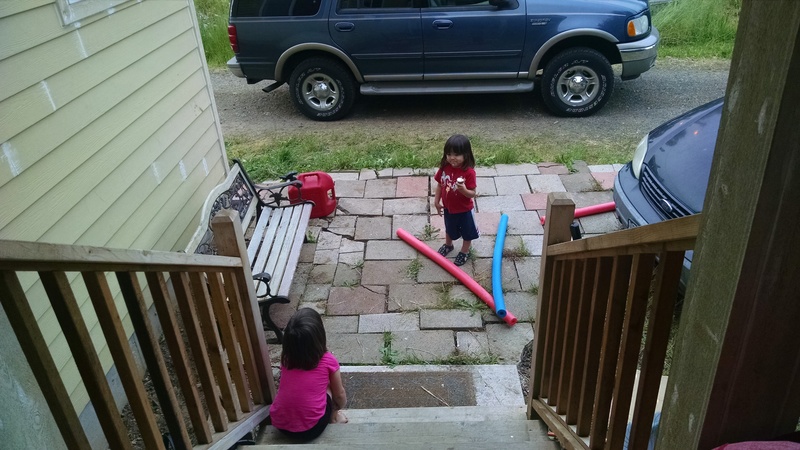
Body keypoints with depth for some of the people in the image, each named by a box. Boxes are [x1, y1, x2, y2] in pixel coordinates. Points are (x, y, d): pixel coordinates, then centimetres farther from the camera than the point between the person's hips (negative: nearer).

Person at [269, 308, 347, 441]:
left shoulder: (285, 357, 0)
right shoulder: (328, 361, -10)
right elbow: (340, 395, 7)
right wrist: (337, 408, 29)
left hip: (280, 424, 3)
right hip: (311, 429, -3)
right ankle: (333, 417, 34)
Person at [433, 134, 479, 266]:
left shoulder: (469, 172, -29)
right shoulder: (444, 168, -16)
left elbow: (472, 193, -24)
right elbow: (440, 185, -1)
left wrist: (464, 190, -44)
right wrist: (437, 201, 3)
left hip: (465, 210, -4)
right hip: (448, 208, 4)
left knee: (467, 232, 19)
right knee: (449, 229, 29)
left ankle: (464, 252, 44)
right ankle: (448, 245, 57)